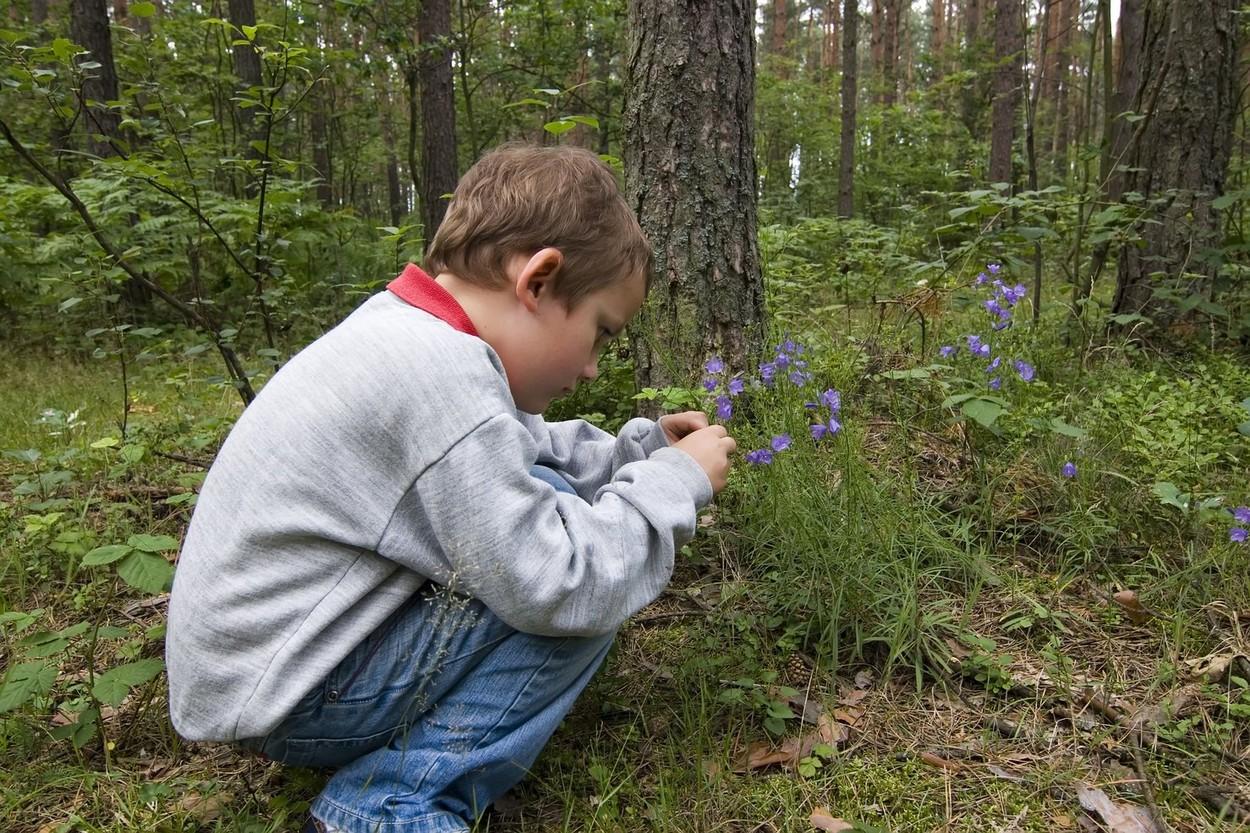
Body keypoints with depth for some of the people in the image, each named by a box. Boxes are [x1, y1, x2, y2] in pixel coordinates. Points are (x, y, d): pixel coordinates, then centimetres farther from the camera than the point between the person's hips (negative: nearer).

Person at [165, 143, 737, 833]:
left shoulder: (402, 326, 2)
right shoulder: (446, 377, -29)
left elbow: (510, 449, 14)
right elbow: (556, 589, -26)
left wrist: (639, 449, 7)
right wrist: (675, 481, -13)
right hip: (287, 697, -10)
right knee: (582, 582, -13)